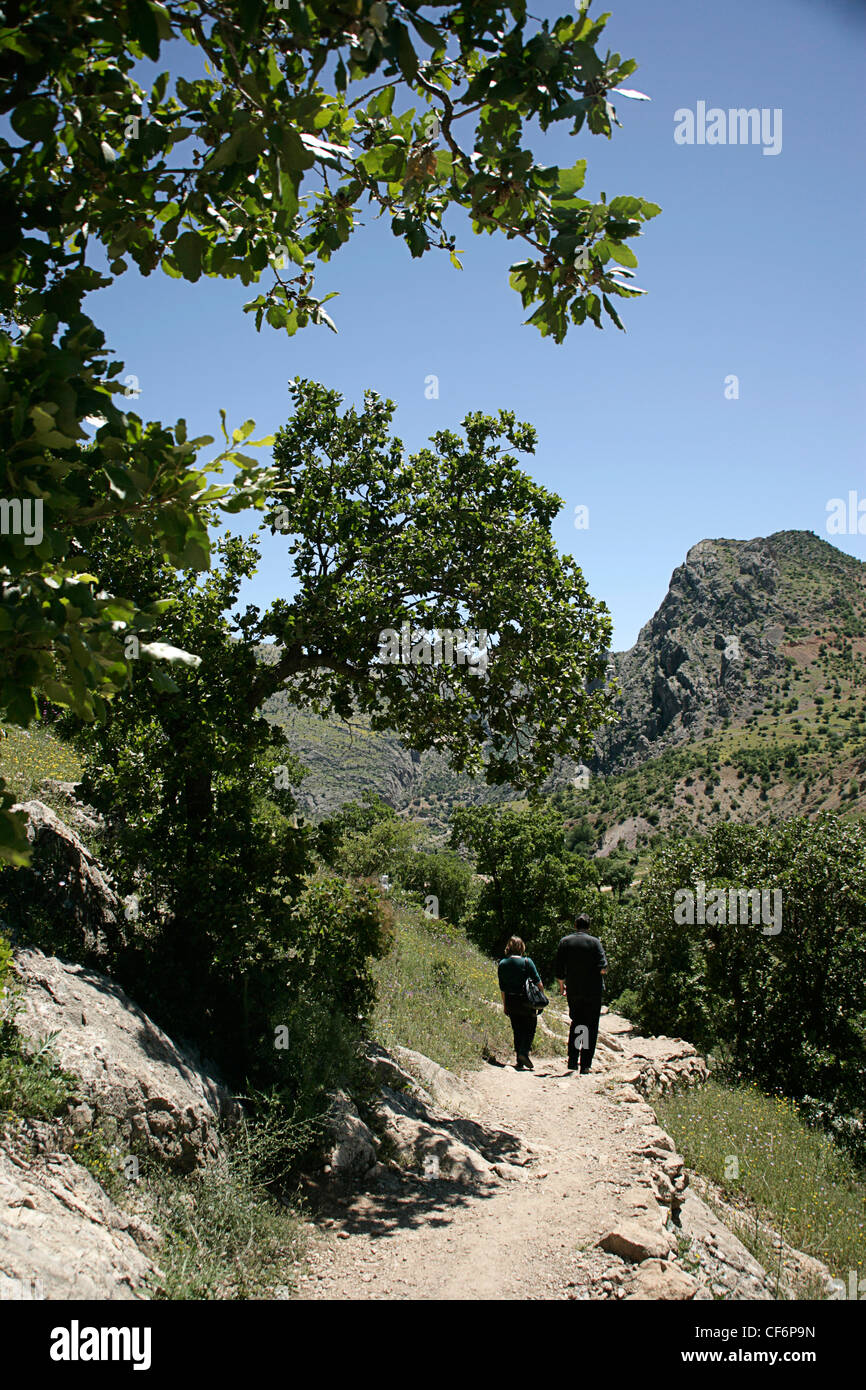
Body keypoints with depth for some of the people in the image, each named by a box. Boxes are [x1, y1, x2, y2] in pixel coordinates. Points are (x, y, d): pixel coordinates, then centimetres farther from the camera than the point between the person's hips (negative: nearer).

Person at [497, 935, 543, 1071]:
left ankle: (520, 1062, 13)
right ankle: (524, 1052, -14)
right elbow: (538, 981, -6)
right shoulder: (527, 962, -10)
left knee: (517, 1030, 12)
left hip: (510, 1002, 4)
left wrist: (505, 1005, 15)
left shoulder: (502, 964, 2)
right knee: (530, 1028, 7)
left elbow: (502, 987, 7)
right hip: (525, 1001, -4)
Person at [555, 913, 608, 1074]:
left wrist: (562, 985, 16)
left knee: (575, 1024, 18)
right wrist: (603, 971, 9)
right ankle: (585, 1065, 2)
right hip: (593, 991, -3)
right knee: (591, 1027, 4)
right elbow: (603, 968, -14)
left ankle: (572, 1061, 14)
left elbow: (559, 970, 0)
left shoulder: (564, 942, 1)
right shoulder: (594, 942, -6)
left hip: (573, 991, 3)